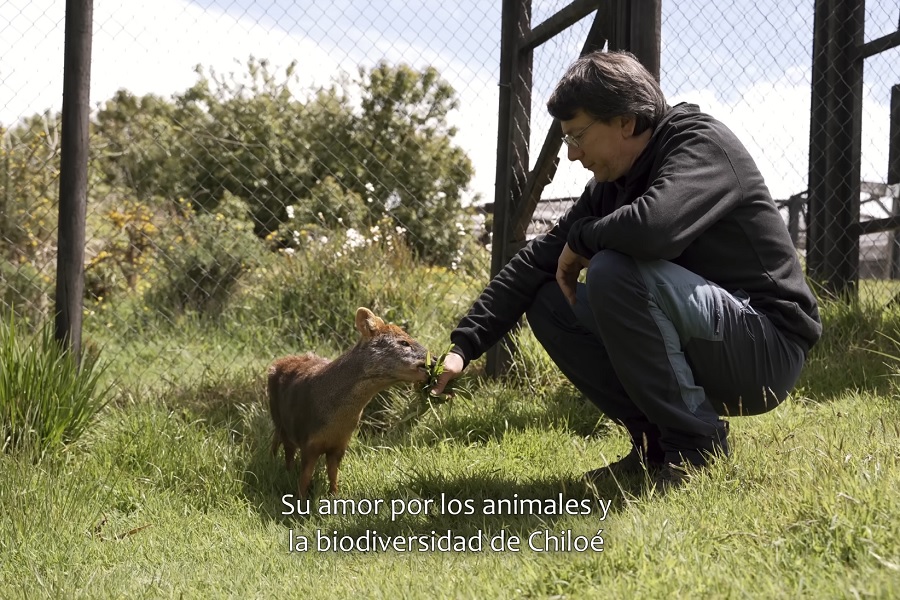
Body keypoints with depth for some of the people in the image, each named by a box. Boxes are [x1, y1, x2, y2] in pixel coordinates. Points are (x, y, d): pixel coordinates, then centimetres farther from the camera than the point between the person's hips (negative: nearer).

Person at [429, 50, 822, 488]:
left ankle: (695, 443, -16)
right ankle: (656, 442, 2)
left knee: (614, 270, -28)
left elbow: (652, 227, -36)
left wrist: (581, 239, -15)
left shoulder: (702, 144, -15)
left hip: (769, 349, -8)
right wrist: (463, 347, 1)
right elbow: (536, 262, 8)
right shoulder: (611, 184, 9)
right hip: (701, 358, 8)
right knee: (547, 302, 3)